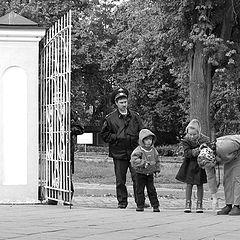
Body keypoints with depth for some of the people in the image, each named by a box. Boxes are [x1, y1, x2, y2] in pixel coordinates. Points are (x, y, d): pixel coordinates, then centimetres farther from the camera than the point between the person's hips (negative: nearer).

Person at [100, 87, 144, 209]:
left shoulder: (135, 116, 8)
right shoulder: (110, 118, 3)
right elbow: (104, 134, 7)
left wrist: (135, 138, -4)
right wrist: (116, 137, -6)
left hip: (134, 151, 0)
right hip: (119, 152, 0)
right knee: (120, 179, 5)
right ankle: (122, 201, 15)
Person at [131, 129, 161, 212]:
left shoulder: (153, 150, 5)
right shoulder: (138, 150, -13)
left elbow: (157, 161, 16)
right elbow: (134, 160, -25)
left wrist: (157, 171, 11)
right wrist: (144, 163, -28)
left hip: (150, 174, 3)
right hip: (140, 174, -3)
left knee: (152, 190, 3)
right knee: (140, 190, 1)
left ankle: (155, 206, 7)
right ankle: (140, 205, 10)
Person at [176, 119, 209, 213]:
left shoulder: (205, 140, -13)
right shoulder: (186, 140, -9)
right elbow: (186, 152, -17)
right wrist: (193, 152, -35)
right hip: (190, 164, 1)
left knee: (200, 184, 4)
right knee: (189, 183, 3)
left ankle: (199, 204, 11)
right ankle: (188, 203, 10)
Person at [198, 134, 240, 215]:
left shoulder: (222, 149, -41)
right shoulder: (207, 160, -17)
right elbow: (211, 178, -10)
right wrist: (214, 198, -8)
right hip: (231, 155, 7)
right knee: (227, 178, -2)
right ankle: (229, 206, 0)